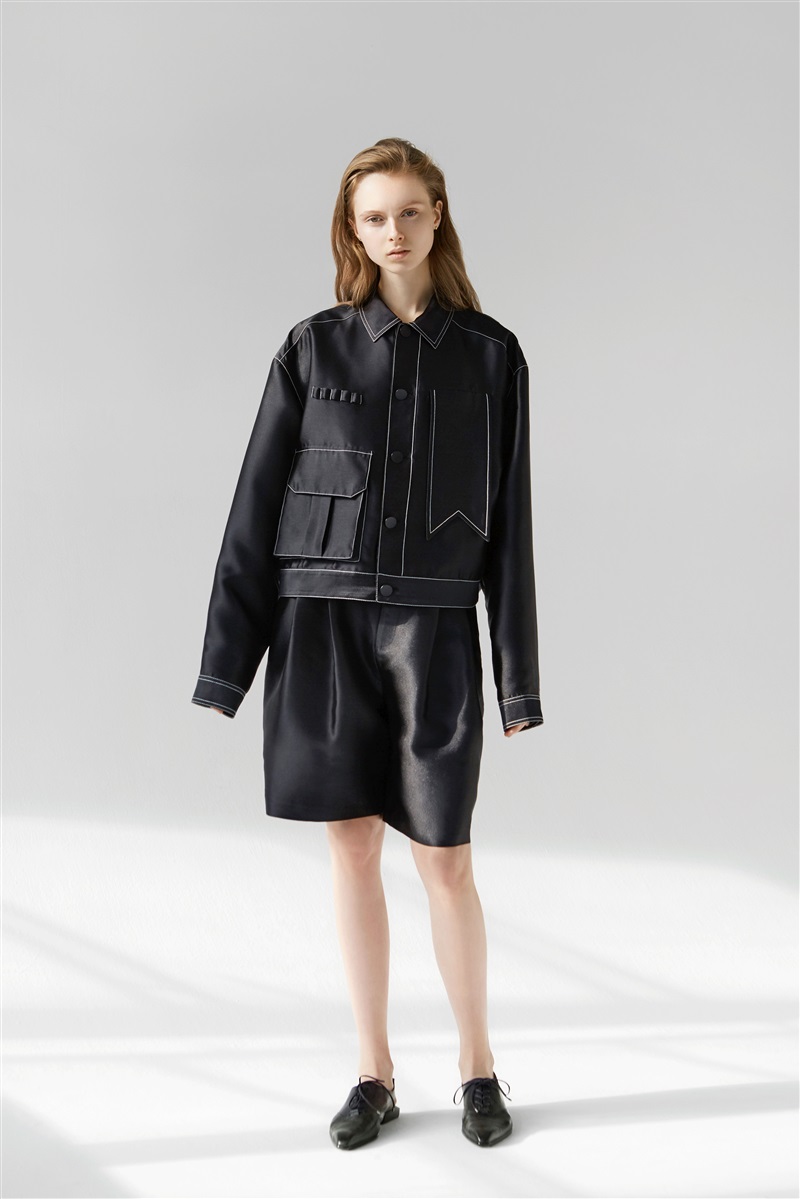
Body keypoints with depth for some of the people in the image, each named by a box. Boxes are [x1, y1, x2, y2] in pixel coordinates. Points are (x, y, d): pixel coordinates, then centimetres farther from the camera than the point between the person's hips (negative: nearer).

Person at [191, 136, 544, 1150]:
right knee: (352, 847, 7)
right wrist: (229, 654, 0)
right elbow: (259, 501, 4)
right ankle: (375, 1073, 19)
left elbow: (507, 518, 3)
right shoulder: (314, 346, 4)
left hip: (432, 628, -1)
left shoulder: (490, 354, 3)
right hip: (322, 621, 1)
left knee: (442, 858, 2)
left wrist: (518, 677, 0)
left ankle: (477, 1064, 22)